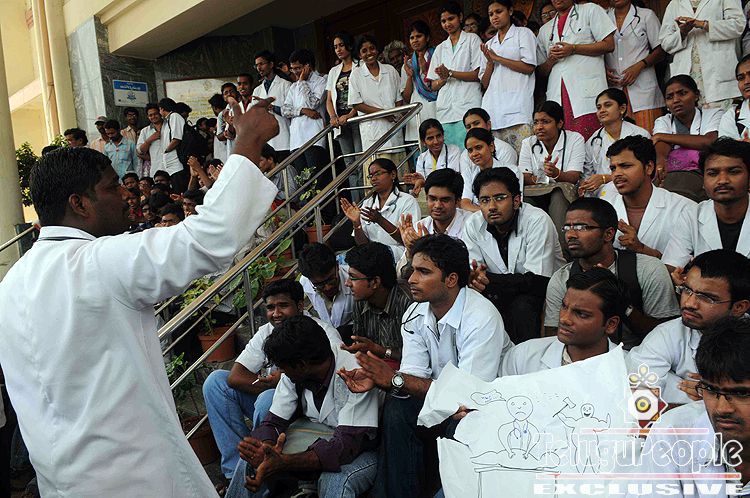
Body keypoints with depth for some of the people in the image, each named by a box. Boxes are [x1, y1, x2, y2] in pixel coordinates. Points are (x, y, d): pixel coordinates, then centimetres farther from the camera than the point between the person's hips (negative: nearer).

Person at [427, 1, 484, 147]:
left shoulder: (472, 39, 10)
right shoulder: (440, 48, 22)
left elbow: (478, 74, -2)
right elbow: (434, 86, 16)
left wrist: (450, 73, -9)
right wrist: (443, 78, -6)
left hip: (468, 109, -4)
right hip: (445, 111, 4)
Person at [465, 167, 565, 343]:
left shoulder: (538, 221, -19)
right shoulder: (473, 224, -5)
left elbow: (538, 282, -24)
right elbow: (470, 274, -6)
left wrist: (488, 279, -30)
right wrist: (475, 276, -32)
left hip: (545, 292, -4)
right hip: (502, 294, 4)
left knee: (522, 306, -32)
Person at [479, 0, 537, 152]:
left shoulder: (523, 33, 11)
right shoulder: (489, 45, 24)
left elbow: (529, 67, -3)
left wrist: (497, 58, 0)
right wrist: (490, 62, 0)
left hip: (517, 107, -4)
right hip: (492, 107, 4)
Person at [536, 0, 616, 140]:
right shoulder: (544, 30, 26)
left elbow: (609, 45, 3)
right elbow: (542, 70, 24)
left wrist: (573, 49, -5)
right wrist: (552, 59, 2)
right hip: (557, 96, 4)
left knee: (589, 142, -16)